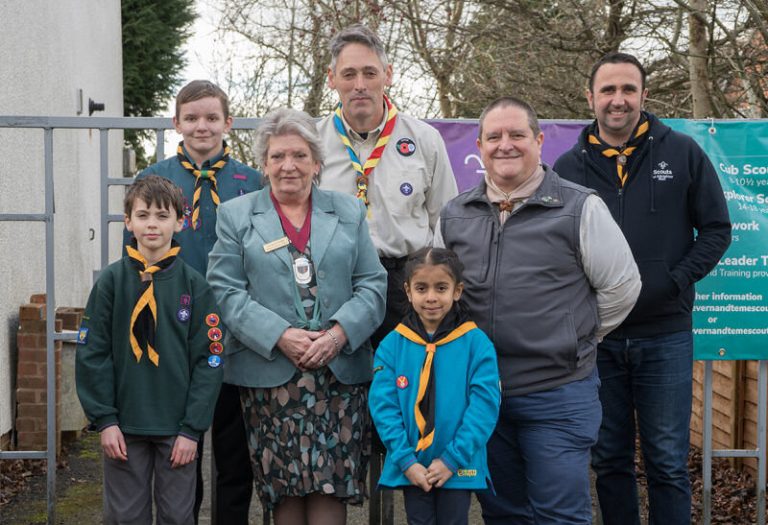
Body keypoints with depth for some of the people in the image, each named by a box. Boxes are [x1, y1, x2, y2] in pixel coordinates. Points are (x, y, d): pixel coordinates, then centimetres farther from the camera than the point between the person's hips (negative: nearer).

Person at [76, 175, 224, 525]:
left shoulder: (194, 285, -2)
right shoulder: (111, 281, -1)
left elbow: (208, 359, -3)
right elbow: (92, 354, -1)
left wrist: (192, 428, -7)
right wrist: (104, 419, -7)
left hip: (178, 429, 0)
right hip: (124, 428, 0)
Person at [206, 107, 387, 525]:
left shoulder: (348, 212, 14)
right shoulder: (236, 215, 8)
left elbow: (372, 284, 7)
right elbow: (226, 290, -1)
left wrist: (339, 333, -10)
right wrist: (279, 337, -13)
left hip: (340, 373, 1)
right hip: (269, 375, -1)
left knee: (331, 488, -4)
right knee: (283, 487, 1)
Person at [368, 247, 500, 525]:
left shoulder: (476, 343, -7)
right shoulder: (392, 345, -3)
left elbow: (484, 405, -10)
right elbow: (383, 405, -4)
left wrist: (453, 459, -14)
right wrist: (406, 460, -12)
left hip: (458, 467, -1)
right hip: (412, 467, 2)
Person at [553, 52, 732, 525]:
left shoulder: (683, 154, 1)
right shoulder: (569, 167, 4)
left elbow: (716, 229, 3)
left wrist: (675, 282, -8)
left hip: (664, 335, -1)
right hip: (596, 336, 2)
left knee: (668, 462, 4)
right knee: (610, 459, 12)